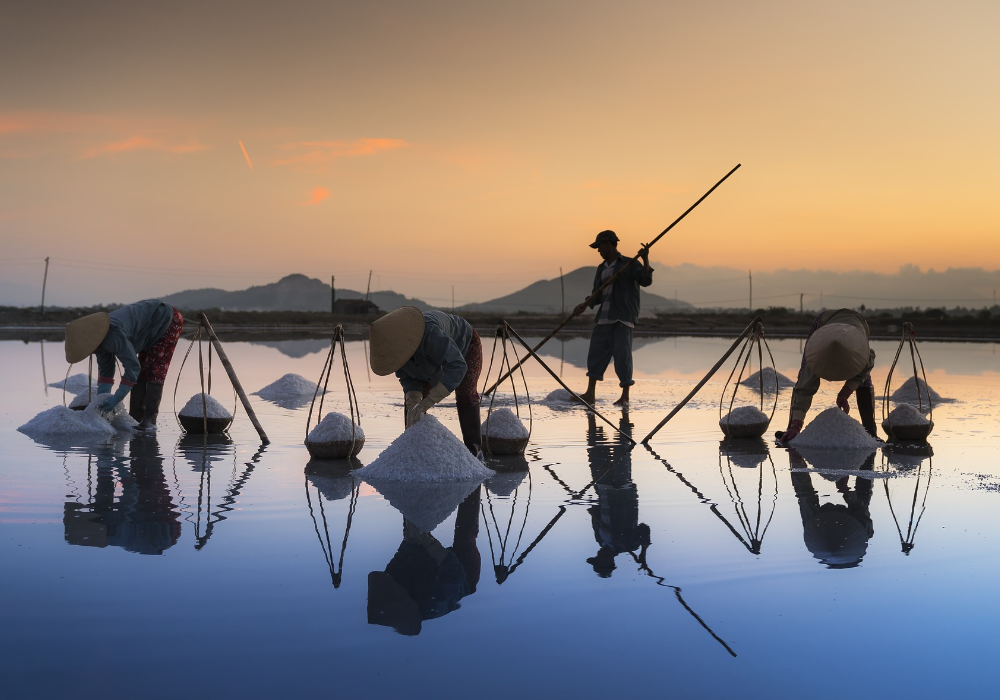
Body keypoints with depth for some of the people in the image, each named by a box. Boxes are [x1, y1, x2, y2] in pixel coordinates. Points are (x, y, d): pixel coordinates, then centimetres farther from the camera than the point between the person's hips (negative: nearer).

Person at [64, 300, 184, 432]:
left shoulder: (115, 336, -37)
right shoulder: (100, 339, -8)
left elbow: (133, 367, -35)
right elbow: (105, 370, 2)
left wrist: (116, 399, -30)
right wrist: (101, 401, -3)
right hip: (151, 331, 10)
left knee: (155, 371, -15)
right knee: (142, 371, 8)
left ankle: (149, 420, -14)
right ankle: (135, 417, 11)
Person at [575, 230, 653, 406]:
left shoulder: (629, 264, -2)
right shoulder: (601, 268, 17)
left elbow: (646, 280, -15)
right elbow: (597, 295, 15)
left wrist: (645, 259, -27)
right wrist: (585, 305, -2)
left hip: (623, 318, -7)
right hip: (604, 317, 7)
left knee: (622, 353, -9)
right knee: (596, 353, 3)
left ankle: (625, 396, -3)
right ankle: (590, 394, 6)